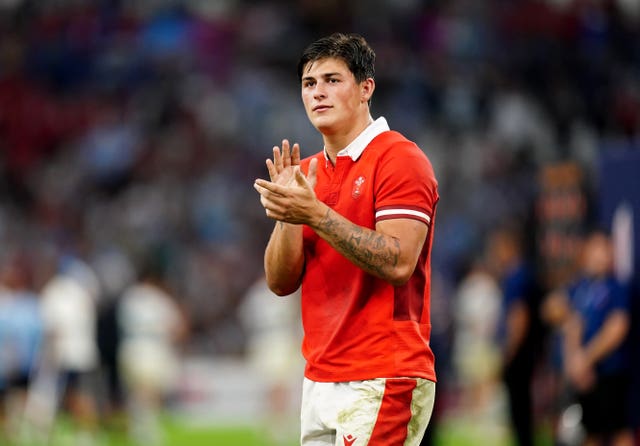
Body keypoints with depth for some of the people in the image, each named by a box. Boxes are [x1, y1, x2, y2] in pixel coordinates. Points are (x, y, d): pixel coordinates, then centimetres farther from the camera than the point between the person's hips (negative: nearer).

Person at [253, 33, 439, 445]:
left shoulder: (400, 158, -7)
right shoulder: (306, 172, 15)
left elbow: (398, 263, -19)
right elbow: (281, 283, 10)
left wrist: (315, 214, -22)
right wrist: (288, 216, -7)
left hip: (381, 382, -7)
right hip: (319, 379, 7)